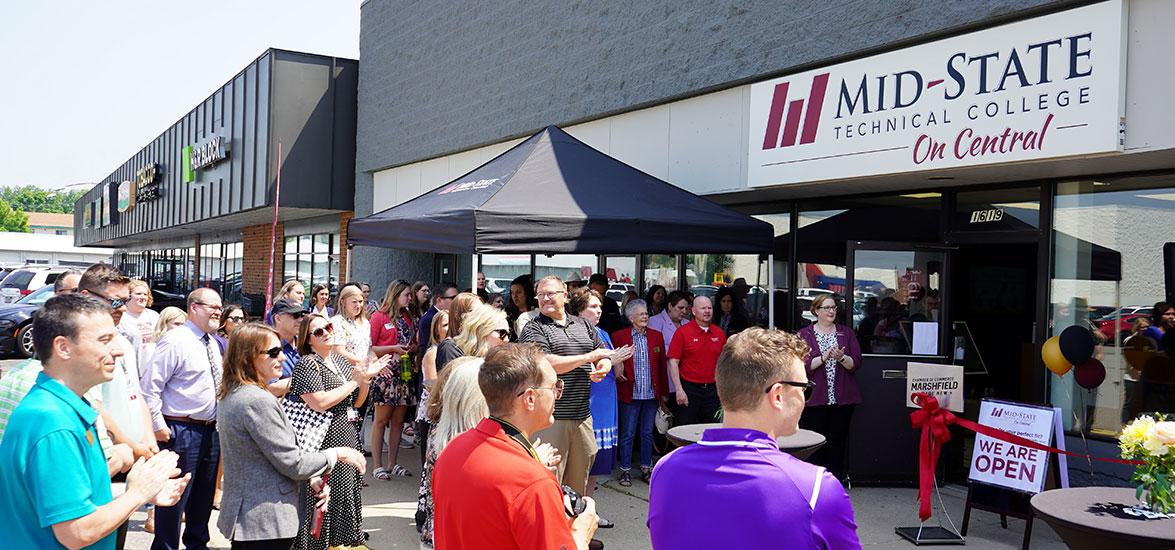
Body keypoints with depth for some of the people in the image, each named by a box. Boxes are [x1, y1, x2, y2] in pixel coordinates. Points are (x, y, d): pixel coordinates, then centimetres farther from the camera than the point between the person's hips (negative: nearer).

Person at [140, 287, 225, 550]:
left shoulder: (213, 344, 12)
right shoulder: (176, 341, -14)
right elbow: (150, 386, -17)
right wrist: (158, 427, -16)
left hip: (211, 430, 8)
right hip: (181, 431, -8)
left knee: (203, 495, 19)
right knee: (174, 497, 0)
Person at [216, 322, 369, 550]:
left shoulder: (232, 396, 9)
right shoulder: (257, 401, -22)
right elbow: (292, 462, -19)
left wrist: (310, 477, 4)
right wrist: (337, 453, -5)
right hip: (266, 523, -10)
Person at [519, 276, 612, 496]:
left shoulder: (584, 325, 15)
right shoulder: (533, 329, -3)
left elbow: (605, 355, 18)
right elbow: (547, 364, -16)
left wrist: (602, 368, -8)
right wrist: (589, 357, -8)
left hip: (582, 415, 5)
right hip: (550, 418, -5)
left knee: (579, 481, 13)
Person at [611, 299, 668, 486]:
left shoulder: (656, 336, 7)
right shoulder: (619, 336, -3)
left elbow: (662, 365, 8)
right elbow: (614, 363, 2)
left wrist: (663, 392, 7)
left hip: (651, 393, 3)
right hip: (630, 393, -3)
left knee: (647, 433, 11)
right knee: (628, 433, 3)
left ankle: (646, 469, 21)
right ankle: (625, 471, 13)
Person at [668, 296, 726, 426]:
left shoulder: (719, 333, 8)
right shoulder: (682, 332, -5)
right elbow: (673, 362, -8)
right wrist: (679, 390, -14)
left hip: (712, 390, 4)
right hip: (689, 389, -4)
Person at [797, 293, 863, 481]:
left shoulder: (846, 333, 10)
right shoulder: (804, 334, 3)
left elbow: (856, 363, 2)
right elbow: (803, 365, -7)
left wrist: (841, 357, -17)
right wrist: (824, 358, -20)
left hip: (842, 398, 2)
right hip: (815, 399, -2)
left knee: (838, 441, 5)